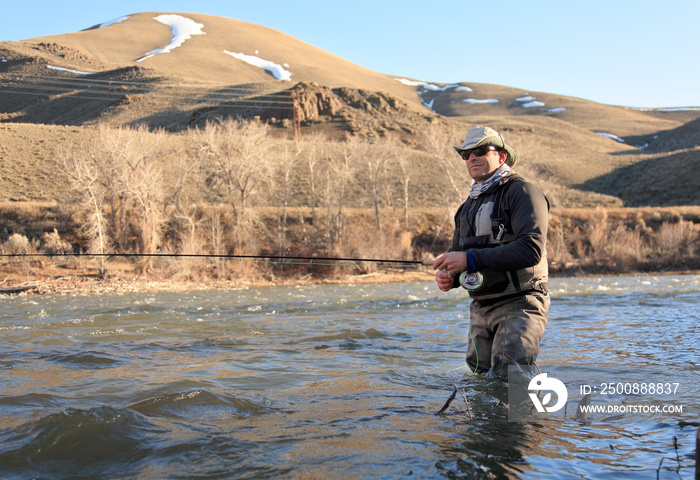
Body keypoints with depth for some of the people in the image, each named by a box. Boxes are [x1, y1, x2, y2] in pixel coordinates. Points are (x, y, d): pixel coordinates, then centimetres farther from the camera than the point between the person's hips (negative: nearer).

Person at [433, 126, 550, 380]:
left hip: (519, 304, -8)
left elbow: (531, 249, -22)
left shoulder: (522, 192, -8)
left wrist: (471, 259, -24)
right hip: (480, 309, 8)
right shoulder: (468, 206, 18)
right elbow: (457, 252, 22)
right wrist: (447, 275, -4)